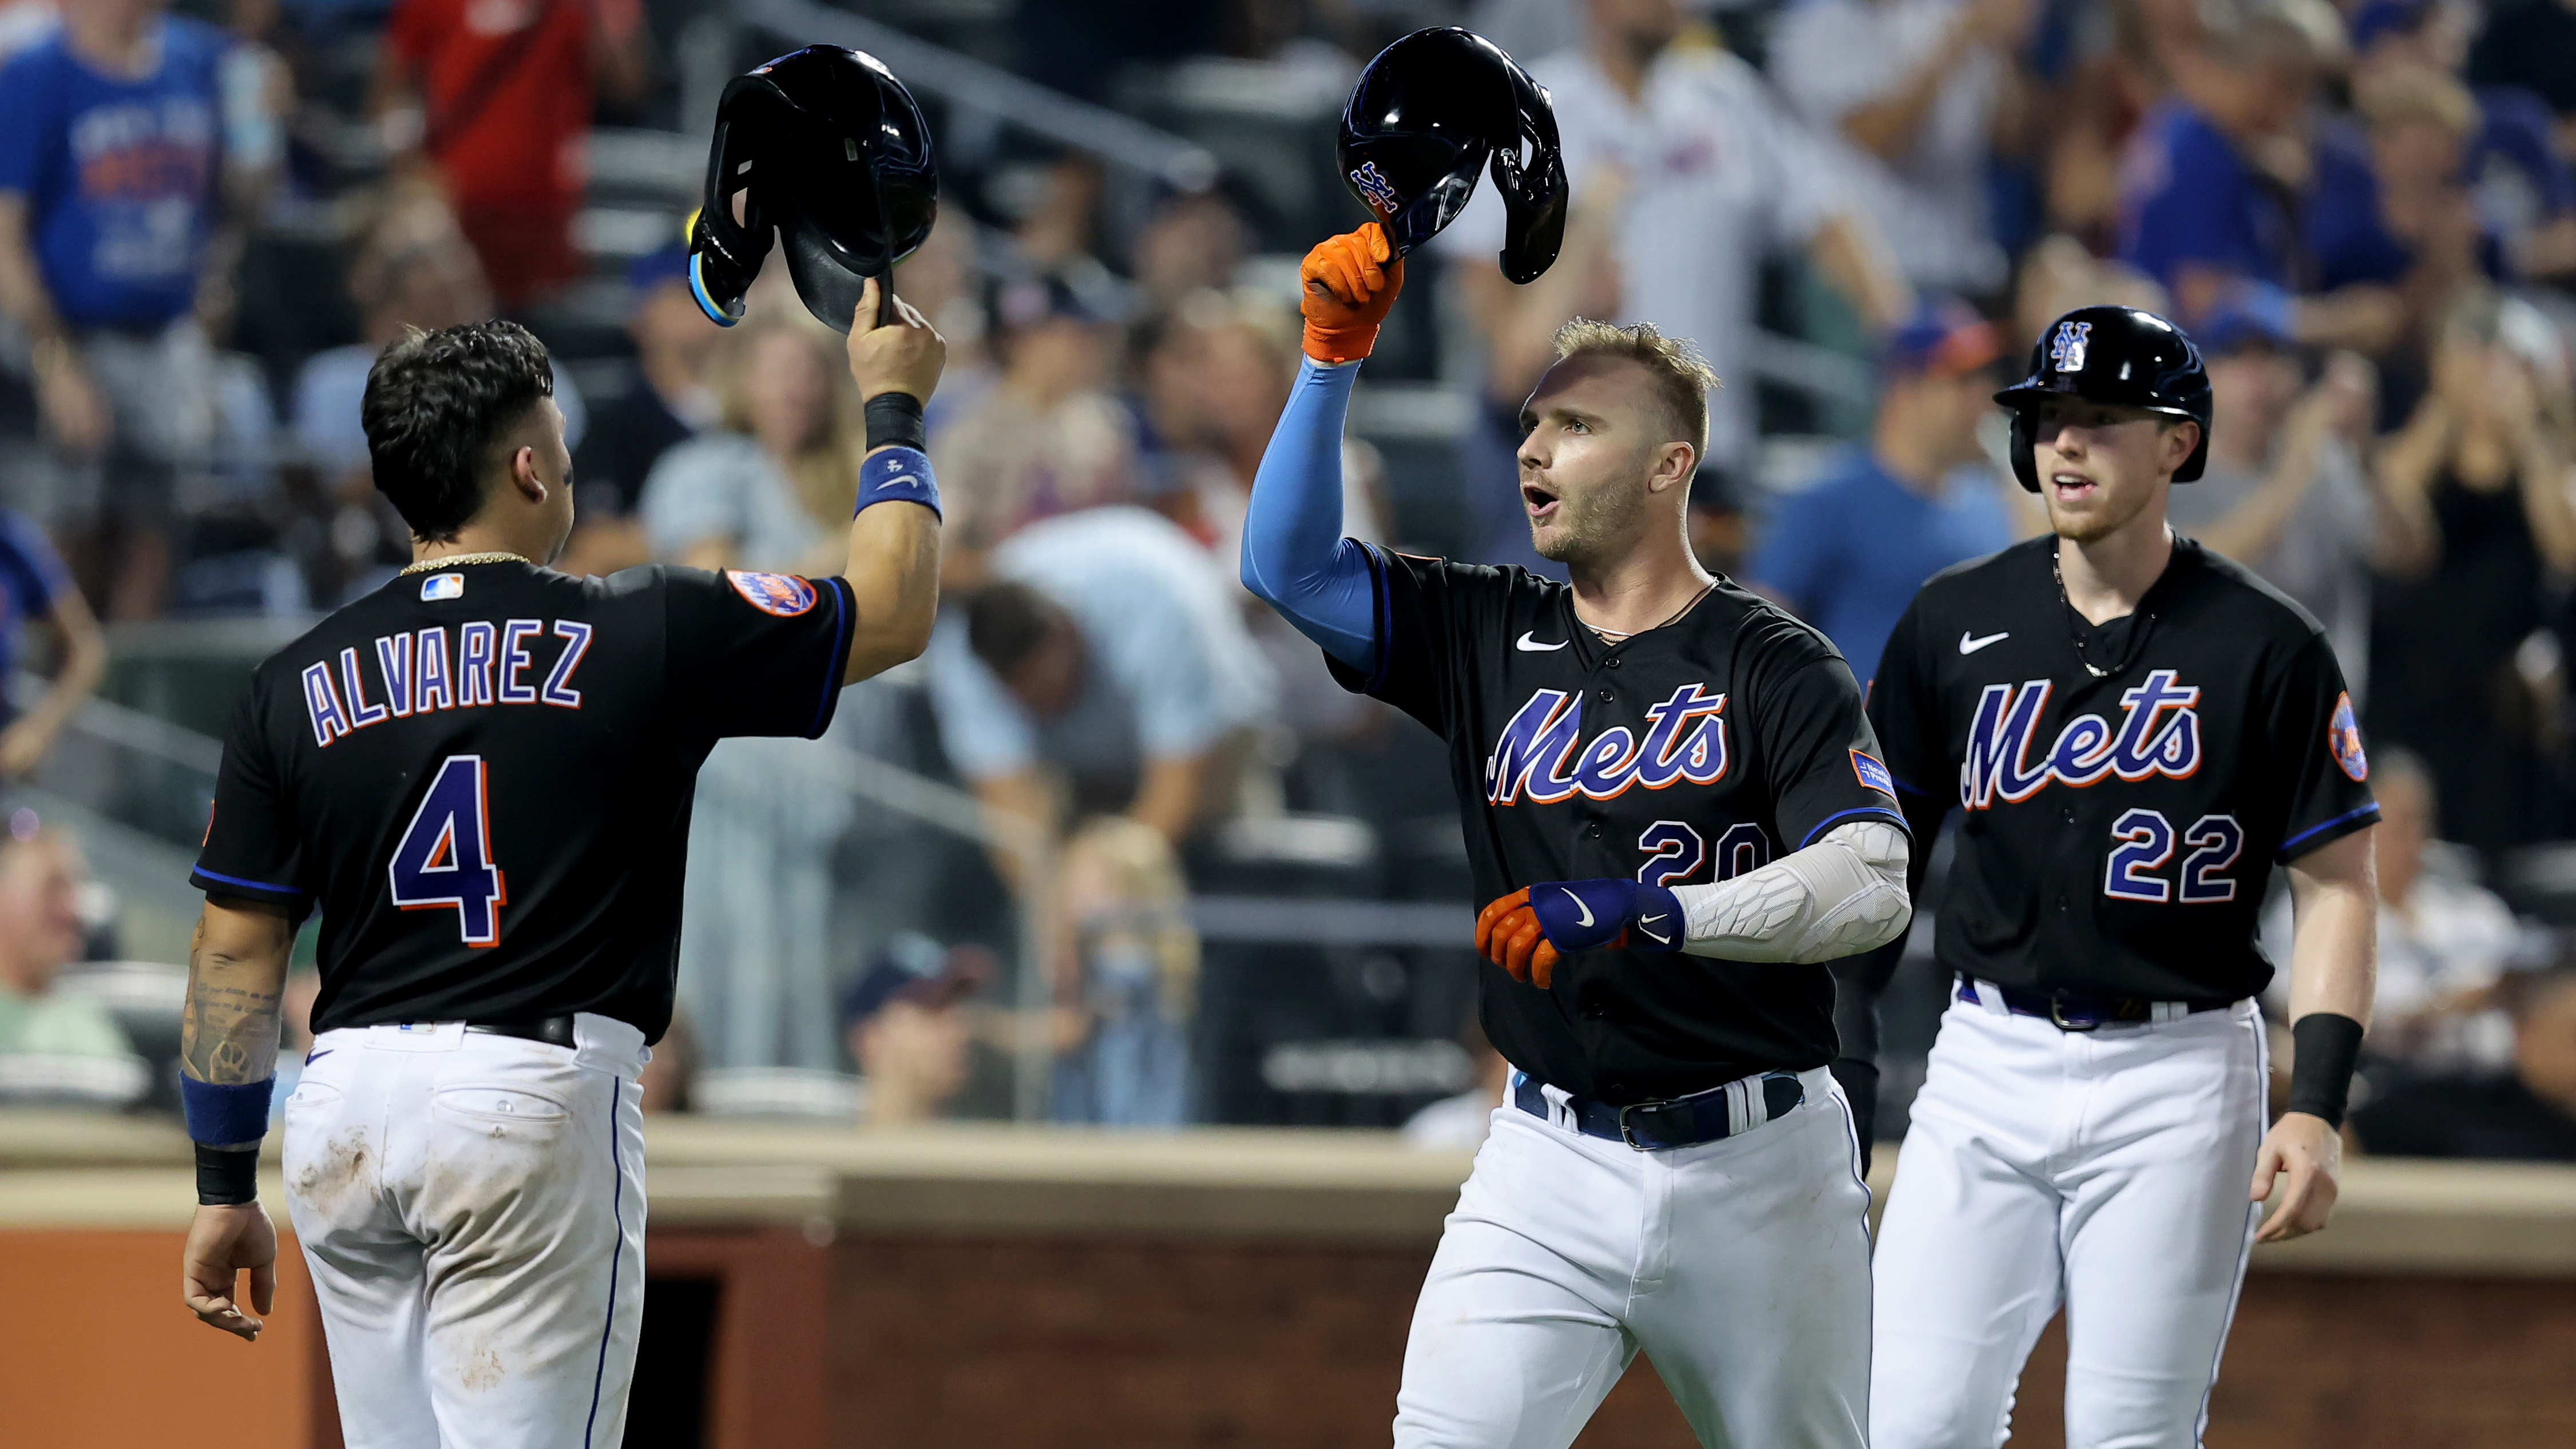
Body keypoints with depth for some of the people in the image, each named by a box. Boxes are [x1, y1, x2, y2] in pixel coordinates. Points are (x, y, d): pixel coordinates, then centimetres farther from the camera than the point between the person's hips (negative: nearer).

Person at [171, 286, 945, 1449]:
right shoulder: (639, 641, -3)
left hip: (347, 1096, 4)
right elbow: (893, 612, 9)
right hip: (538, 1093, -4)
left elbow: (235, 952, 7)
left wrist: (225, 1187, 13)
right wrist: (893, 411, 24)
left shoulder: (294, 687, 6)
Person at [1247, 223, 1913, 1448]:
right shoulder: (1491, 638, 9)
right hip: (1551, 1164, 3)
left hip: (1753, 1170, -3)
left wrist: (1646, 911, -30)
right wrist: (1333, 355, -6)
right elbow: (1289, 565, 3)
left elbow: (1872, 887, -18)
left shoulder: (1772, 667, -6)